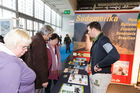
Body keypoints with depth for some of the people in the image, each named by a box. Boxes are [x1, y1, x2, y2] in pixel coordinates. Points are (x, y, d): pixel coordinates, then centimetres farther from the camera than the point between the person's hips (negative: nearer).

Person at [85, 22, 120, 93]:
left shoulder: (103, 39, -18)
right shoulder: (96, 41, 9)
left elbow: (115, 56, -31)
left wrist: (98, 65, -21)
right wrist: (89, 64, 8)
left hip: (101, 76, -8)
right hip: (93, 74, 8)